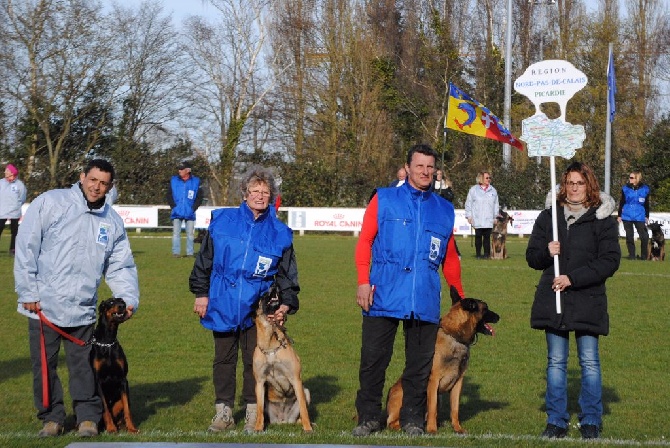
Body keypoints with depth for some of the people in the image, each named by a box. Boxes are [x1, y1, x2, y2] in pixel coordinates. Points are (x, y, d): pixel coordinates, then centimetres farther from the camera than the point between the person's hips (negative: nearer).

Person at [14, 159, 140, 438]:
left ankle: (88, 417, 16)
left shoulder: (112, 222, 8)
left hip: (83, 310, 3)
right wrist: (28, 293, -10)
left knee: (84, 365, 5)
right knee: (44, 365, 5)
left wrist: (129, 299, -4)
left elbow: (121, 267, 12)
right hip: (43, 306, -2)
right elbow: (26, 248, -7)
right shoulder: (50, 203, -6)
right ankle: (51, 417, 17)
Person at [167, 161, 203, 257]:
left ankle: (190, 252, 9)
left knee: (190, 234, 3)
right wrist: (173, 206, -2)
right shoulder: (174, 180, 6)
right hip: (177, 213, 1)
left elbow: (199, 197, 5)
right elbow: (169, 195, 9)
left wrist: (193, 208, -4)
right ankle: (176, 252, -1)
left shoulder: (196, 181, 2)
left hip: (190, 213, -1)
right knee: (176, 233, -4)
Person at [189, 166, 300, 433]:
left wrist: (286, 304, -5)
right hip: (222, 307, 1)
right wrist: (201, 293, 4)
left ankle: (253, 413, 18)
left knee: (254, 361, 6)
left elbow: (287, 275, 6)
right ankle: (223, 412, 19)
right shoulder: (222, 221, 0)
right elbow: (204, 260, 7)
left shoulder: (279, 233, 0)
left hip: (257, 310, -1)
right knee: (223, 360, 9)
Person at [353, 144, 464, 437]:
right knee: (373, 360, 0)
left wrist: (461, 300, 18)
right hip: (383, 298, -2)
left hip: (425, 301, 2)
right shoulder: (384, 200, 7)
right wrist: (363, 281, -8)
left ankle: (413, 420, 16)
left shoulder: (444, 210, 15)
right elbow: (364, 242, 2)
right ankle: (368, 417, 11)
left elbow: (450, 260, 20)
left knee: (420, 365, 6)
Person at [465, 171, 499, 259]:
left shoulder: (493, 191, 11)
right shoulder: (474, 190, 4)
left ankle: (487, 253, 3)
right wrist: (469, 216, -2)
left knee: (487, 236, -2)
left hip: (489, 219, 2)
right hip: (477, 220, -1)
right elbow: (468, 203, 5)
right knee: (478, 236, 1)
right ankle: (478, 253, 6)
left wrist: (496, 216, 9)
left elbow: (496, 204, 15)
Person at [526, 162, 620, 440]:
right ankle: (556, 421, 12)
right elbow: (532, 257, 12)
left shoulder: (603, 220, -1)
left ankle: (590, 422, 9)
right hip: (553, 301, 3)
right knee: (556, 362, 6)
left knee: (589, 362, 0)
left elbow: (609, 261, -7)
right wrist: (547, 252, -11)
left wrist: (572, 278, -15)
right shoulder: (548, 217, 10)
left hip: (588, 301, -3)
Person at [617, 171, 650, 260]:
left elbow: (646, 204, 10)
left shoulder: (645, 189, 2)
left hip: (640, 217, -1)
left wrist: (647, 216, 11)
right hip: (627, 217, 1)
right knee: (629, 236, 6)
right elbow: (621, 203, 9)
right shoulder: (625, 188, 3)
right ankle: (631, 255, 15)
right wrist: (619, 215, 8)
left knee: (644, 236, -7)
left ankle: (644, 255, 6)